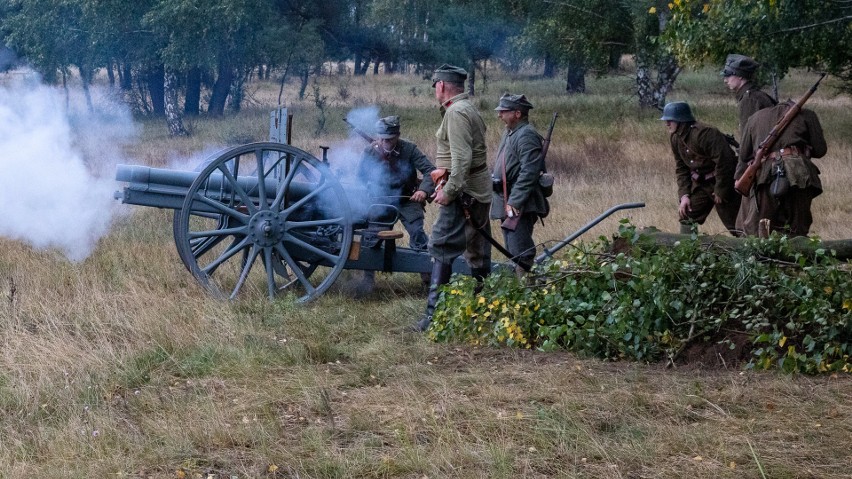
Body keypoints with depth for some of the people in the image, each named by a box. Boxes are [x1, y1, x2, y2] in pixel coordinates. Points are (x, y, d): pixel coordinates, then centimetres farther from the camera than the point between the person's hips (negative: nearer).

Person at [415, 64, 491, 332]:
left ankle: (434, 314, -11)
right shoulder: (469, 109, 17)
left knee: (442, 249, -9)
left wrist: (449, 191, -22)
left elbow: (462, 158, -24)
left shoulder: (456, 112, -14)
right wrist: (445, 182, 13)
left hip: (463, 192, -10)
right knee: (478, 252, 14)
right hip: (480, 190, 10)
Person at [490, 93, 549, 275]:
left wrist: (514, 202, -25)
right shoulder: (509, 132, 17)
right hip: (507, 203, 11)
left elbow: (528, 173, -23)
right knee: (512, 251, 15)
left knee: (520, 252, -14)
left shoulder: (526, 135, -14)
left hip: (520, 206, -11)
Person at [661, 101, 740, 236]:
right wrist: (684, 194, -3)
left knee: (735, 226, -8)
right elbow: (681, 169, 9)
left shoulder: (704, 133, -25)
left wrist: (720, 191, -20)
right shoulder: (675, 138, 2)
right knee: (686, 216, 4)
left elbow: (724, 161, -26)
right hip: (701, 184, 8)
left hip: (722, 182, -8)